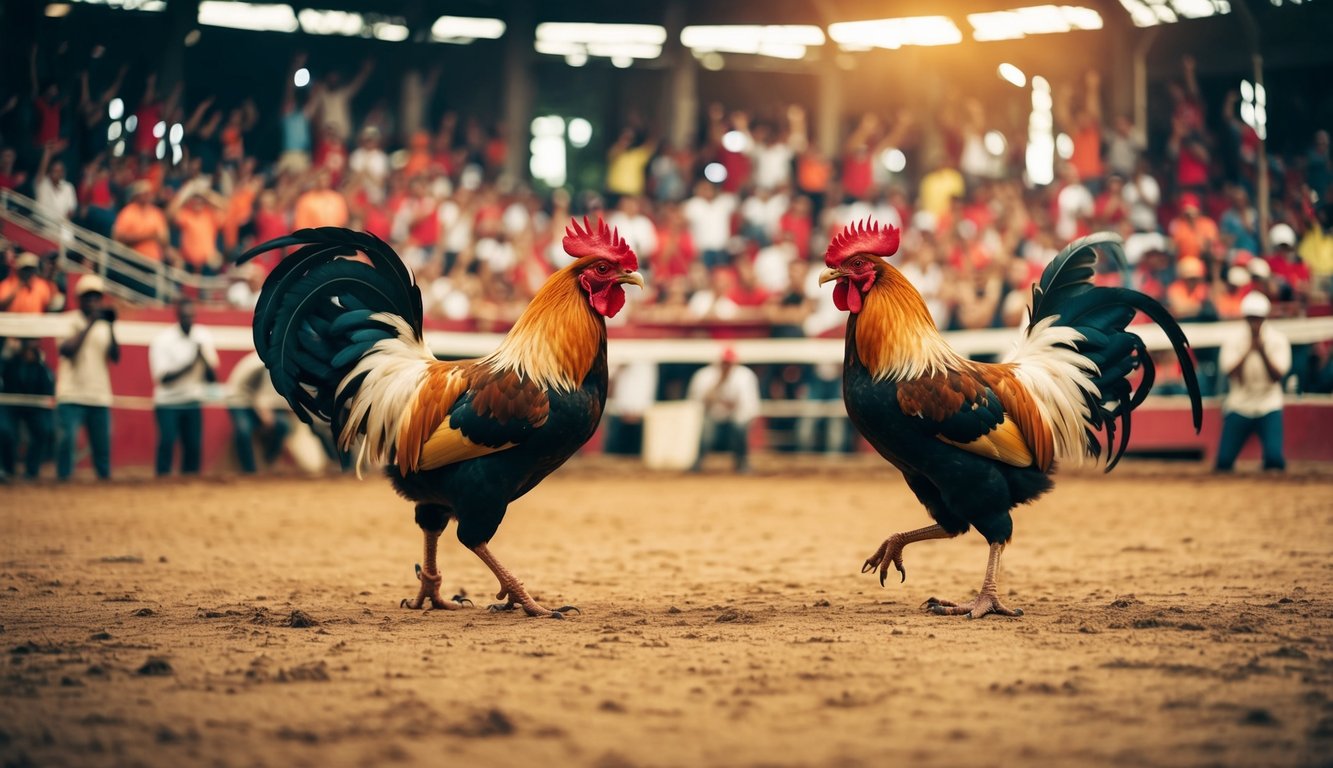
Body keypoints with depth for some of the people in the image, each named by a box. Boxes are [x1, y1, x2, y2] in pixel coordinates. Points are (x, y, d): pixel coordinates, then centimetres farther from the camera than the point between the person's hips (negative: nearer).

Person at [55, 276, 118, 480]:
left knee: (103, 447, 4)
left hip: (100, 397, 4)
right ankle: (63, 481, -8)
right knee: (66, 440, -15)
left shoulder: (103, 325, 11)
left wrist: (111, 328, -11)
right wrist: (90, 325, -18)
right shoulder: (70, 322, -1)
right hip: (71, 396, -4)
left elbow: (115, 357, 1)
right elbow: (67, 350, -18)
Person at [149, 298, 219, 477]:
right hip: (168, 402, -4)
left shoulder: (203, 337, 1)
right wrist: (191, 363, -25)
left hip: (193, 402, 4)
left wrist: (204, 359, -20)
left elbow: (212, 378, 0)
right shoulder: (162, 340, -11)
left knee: (193, 445, -3)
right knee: (167, 441, -18)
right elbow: (163, 378, -17)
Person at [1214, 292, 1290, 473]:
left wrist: (1262, 352, -27)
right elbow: (1232, 375, -15)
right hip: (1239, 405, 1)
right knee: (1224, 461, -7)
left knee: (1275, 457, -21)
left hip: (1269, 407, -1)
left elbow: (1276, 377, -14)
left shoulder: (1278, 340, -5)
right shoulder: (1233, 341, -3)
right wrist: (1248, 351, -23)